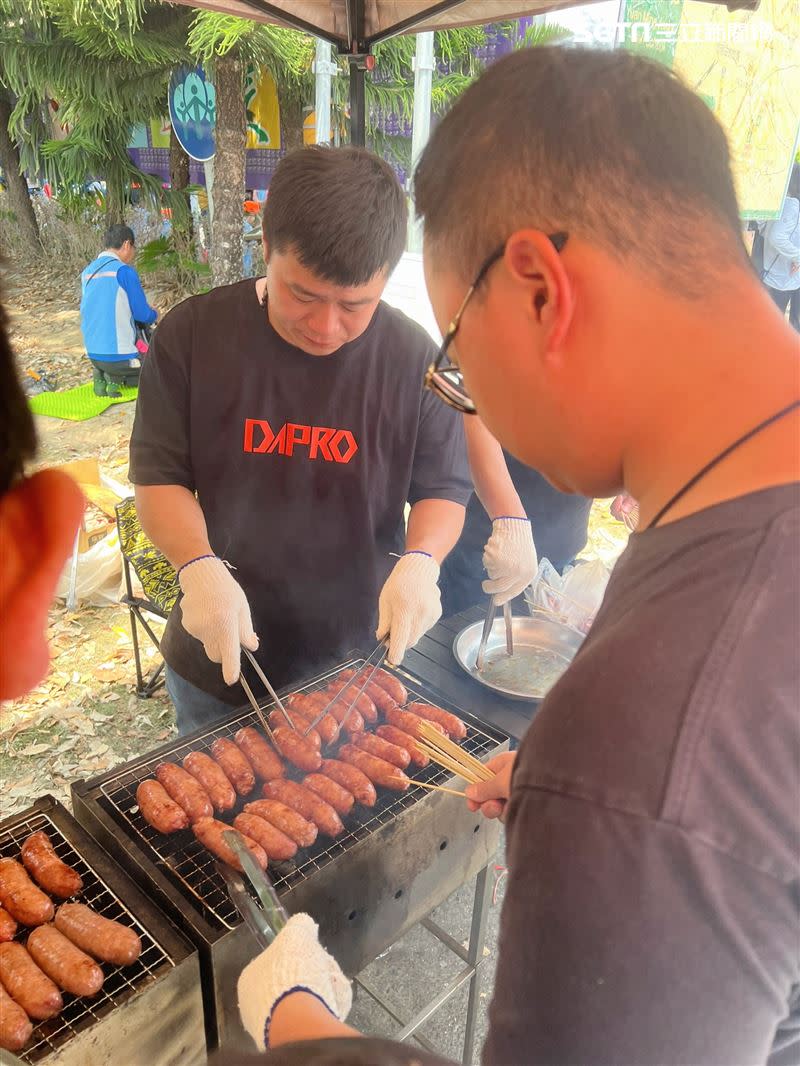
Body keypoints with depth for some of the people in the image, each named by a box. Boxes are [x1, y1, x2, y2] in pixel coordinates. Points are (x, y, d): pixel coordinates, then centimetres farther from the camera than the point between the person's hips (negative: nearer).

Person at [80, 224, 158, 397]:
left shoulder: (88, 271, 11)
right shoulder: (124, 271, -12)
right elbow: (143, 315, -10)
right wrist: (154, 314, 15)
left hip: (93, 354, 8)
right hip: (118, 355, -8)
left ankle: (101, 375, 8)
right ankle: (116, 376, -7)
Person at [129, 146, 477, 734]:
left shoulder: (415, 357, -13)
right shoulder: (192, 334, -12)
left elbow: (443, 488, -5)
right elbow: (158, 475, -7)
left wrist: (421, 559, -25)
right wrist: (198, 565, -25)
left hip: (358, 658, 0)